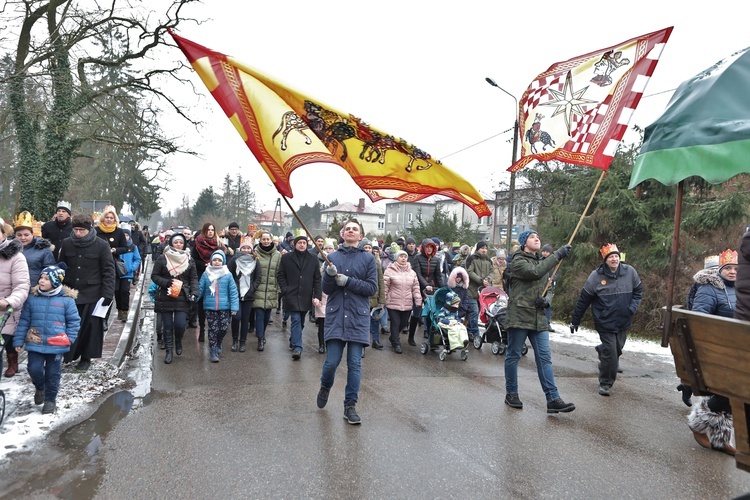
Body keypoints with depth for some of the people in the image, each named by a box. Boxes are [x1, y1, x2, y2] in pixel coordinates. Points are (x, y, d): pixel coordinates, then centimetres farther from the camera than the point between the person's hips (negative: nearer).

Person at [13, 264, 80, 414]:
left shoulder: (67, 299, -7)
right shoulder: (32, 298, 0)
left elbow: (74, 321, -1)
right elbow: (24, 321, 6)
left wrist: (69, 339, -8)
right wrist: (18, 341, 5)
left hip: (56, 345, -2)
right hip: (35, 343, 2)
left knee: (53, 373, 7)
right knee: (34, 369, -1)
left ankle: (50, 399, 26)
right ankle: (40, 387, 32)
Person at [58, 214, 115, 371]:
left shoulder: (101, 245, -7)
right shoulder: (67, 243, 4)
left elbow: (108, 271, -6)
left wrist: (107, 294, -11)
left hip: (92, 294, -3)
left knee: (89, 326, 4)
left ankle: (86, 358, 19)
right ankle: (67, 354, 24)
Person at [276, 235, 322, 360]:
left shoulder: (313, 259, 7)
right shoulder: (286, 258, 4)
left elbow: (317, 279, 6)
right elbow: (280, 275, 6)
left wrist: (317, 296, -2)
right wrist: (285, 290, -6)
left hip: (306, 297, 3)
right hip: (292, 296, -2)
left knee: (300, 322, 12)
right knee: (296, 320, -11)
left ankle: (293, 342, 32)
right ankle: (297, 347, -11)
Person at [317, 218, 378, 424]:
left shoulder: (368, 259, 3)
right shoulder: (333, 257, 6)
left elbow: (372, 287, -3)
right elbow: (326, 289, 4)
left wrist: (348, 281, -13)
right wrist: (329, 275, -16)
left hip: (358, 317, 0)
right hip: (336, 315, 0)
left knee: (355, 364, 2)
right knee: (331, 361, -2)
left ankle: (350, 406, 15)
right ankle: (325, 387, 31)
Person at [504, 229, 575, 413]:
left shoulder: (541, 261, 18)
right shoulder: (518, 261, -6)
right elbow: (535, 272, -25)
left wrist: (546, 299, -3)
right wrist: (557, 255, -24)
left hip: (538, 317, 6)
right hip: (519, 315, -6)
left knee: (544, 358, 0)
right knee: (513, 356, 5)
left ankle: (553, 399, -1)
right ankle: (511, 394, 18)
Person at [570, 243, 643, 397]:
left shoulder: (629, 272, -3)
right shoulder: (596, 275, -12)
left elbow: (638, 291, 11)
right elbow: (584, 300, -6)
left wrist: (632, 308, -7)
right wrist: (575, 321, -2)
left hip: (623, 322, 4)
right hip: (605, 322, -4)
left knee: (617, 348, 17)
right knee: (610, 353, -5)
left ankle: (601, 350, 52)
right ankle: (605, 384, 14)